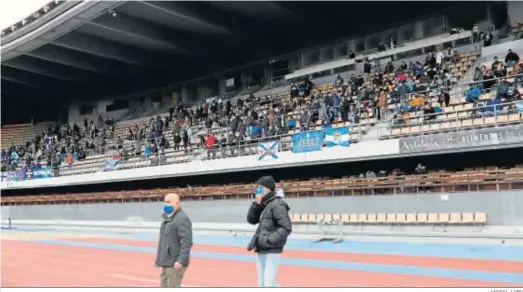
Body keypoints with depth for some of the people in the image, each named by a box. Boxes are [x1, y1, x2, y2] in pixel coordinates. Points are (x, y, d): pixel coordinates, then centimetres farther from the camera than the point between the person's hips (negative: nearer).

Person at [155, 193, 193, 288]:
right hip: (167, 262, 10)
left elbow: (186, 242, -23)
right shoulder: (168, 218, 17)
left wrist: (181, 261, -27)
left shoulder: (182, 219, -16)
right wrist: (159, 258, 22)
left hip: (175, 263, -10)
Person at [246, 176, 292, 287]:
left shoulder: (277, 204, -12)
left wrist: (269, 240, -20)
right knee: (262, 284, 13)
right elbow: (251, 220, 12)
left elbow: (286, 228, -19)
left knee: (269, 284, -11)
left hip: (272, 251, -9)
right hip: (260, 251, 9)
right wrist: (256, 204, -1)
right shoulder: (264, 205, 13)